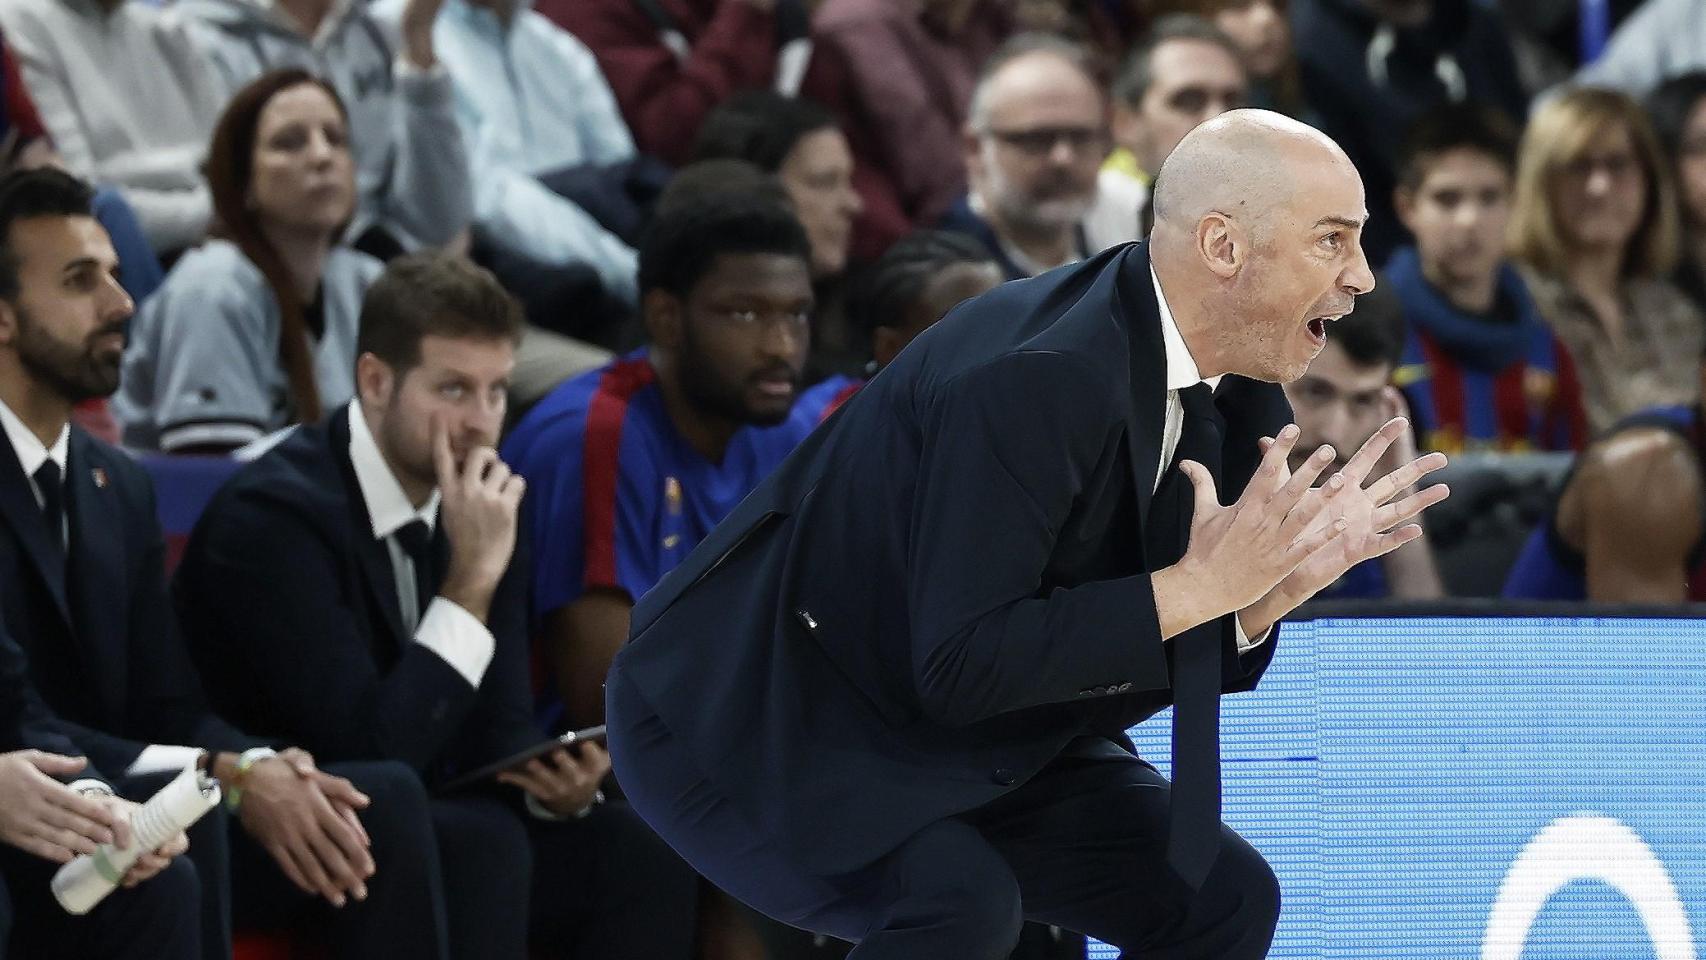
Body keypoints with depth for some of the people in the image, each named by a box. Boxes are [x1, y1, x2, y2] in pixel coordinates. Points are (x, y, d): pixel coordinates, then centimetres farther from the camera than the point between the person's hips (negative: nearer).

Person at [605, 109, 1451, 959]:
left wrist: (1277, 583, -14)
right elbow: (962, 666, -32)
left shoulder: (1220, 398, -2)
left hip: (951, 744, 9)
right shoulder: (1032, 379, -30)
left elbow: (1148, 662, 4)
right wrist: (1200, 585, -28)